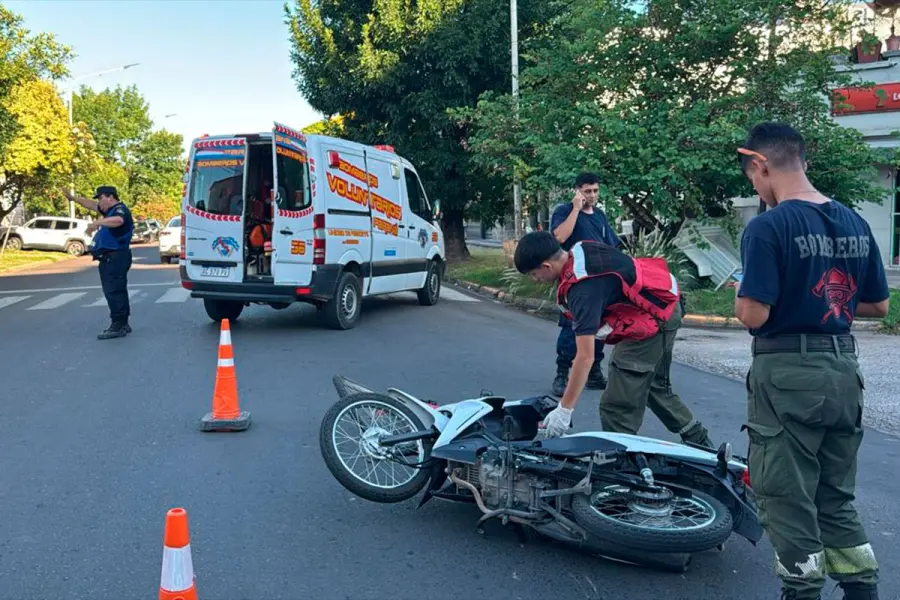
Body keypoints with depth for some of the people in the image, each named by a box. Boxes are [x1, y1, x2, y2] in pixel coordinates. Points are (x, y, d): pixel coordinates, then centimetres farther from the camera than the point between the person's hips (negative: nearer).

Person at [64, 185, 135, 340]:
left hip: (115, 257, -11)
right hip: (110, 258, 11)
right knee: (116, 291, 13)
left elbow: (118, 221, -36)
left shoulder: (120, 209, -11)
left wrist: (97, 223, -35)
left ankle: (118, 326, -11)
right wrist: (73, 198, 34)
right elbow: (92, 205, 35)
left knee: (113, 292, -11)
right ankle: (122, 324, 19)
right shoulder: (111, 210, 20)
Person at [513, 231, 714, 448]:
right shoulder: (580, 250, -2)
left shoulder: (582, 289, -28)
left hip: (653, 321, -11)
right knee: (656, 387, 26)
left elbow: (585, 357, -30)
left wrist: (564, 410, -24)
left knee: (617, 408, -8)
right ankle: (700, 442, 40)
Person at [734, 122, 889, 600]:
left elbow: (754, 315, -20)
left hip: (787, 374, -7)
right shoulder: (854, 223, 6)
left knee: (787, 502, 7)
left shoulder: (768, 227, -16)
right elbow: (878, 305, 12)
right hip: (843, 369, 7)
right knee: (837, 499, 20)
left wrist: (742, 292, 0)